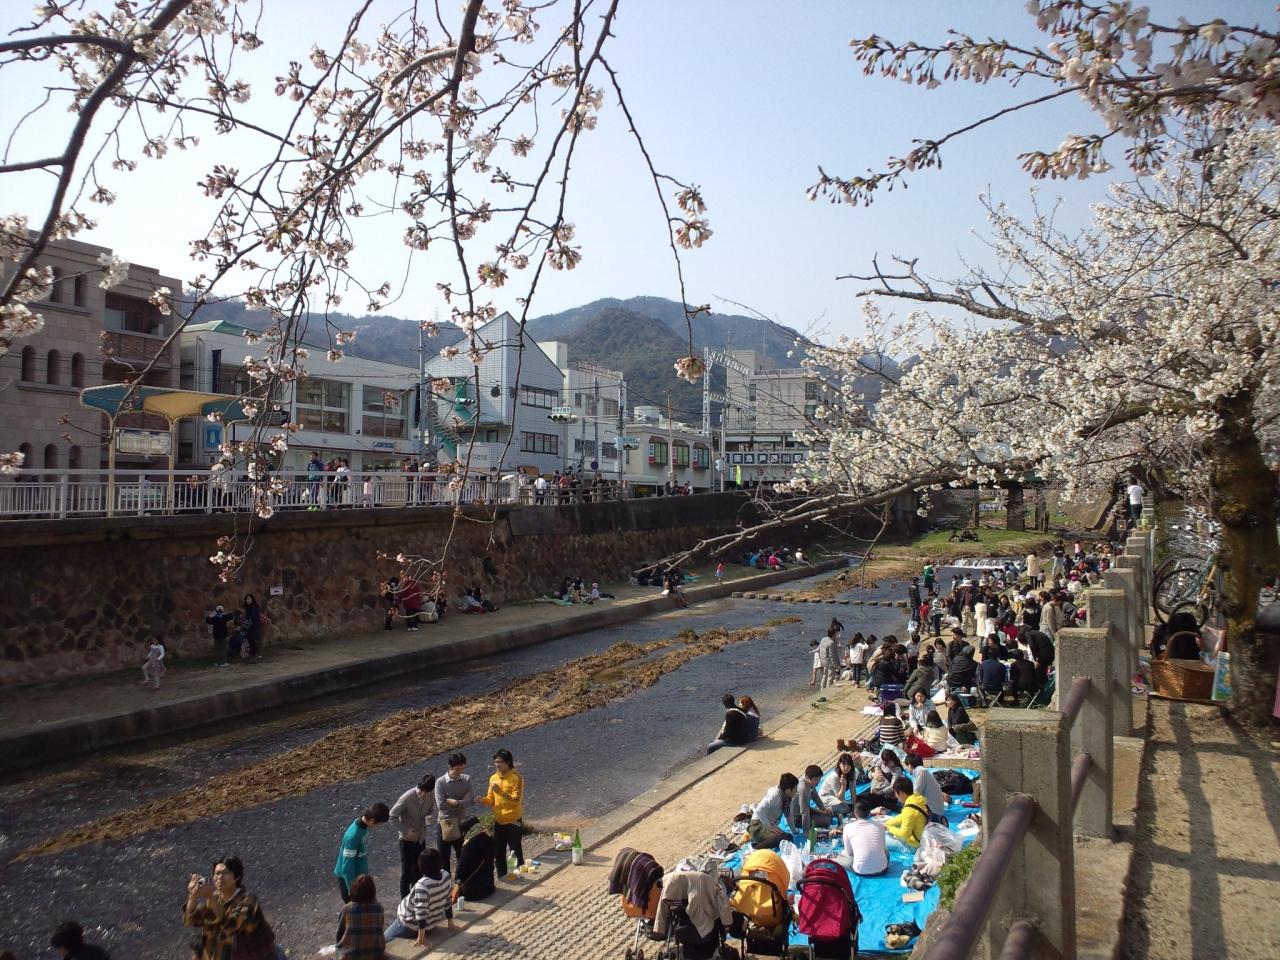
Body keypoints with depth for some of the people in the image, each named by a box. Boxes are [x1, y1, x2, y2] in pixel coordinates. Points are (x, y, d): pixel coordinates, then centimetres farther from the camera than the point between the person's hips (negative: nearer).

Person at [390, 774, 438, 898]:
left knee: (418, 871, 18)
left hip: (421, 838, 6)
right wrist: (405, 831, -21)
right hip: (407, 840, -5)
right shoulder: (407, 797, -26)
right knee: (407, 873, 2)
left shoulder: (431, 796, -11)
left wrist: (430, 817, -16)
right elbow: (393, 816, -17)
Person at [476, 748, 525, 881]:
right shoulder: (493, 778, 4)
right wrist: (483, 800, -12)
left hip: (513, 821, -6)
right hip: (498, 821, 6)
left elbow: (516, 799, -22)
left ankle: (519, 875, 18)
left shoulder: (516, 778, -15)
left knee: (516, 851, 4)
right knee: (498, 853, 14)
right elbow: (491, 799, 10)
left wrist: (500, 791, -30)